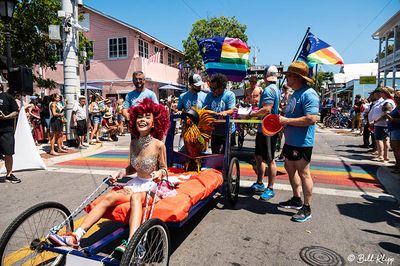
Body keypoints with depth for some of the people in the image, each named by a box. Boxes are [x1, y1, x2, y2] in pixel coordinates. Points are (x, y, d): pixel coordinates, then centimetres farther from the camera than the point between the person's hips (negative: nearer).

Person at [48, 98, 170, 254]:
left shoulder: (158, 145, -14)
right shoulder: (133, 143, 3)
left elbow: (164, 169, -3)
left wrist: (159, 173, -25)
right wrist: (120, 173, -3)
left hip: (152, 185, -5)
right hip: (136, 183, 6)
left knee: (135, 197, -38)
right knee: (108, 197, -17)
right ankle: (75, 237, -18)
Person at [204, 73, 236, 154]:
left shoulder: (229, 95, -8)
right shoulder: (209, 95, 4)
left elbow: (232, 110, -18)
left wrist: (225, 112, -40)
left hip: (227, 131, -4)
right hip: (214, 131, 5)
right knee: (214, 154, 16)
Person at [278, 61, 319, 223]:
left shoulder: (308, 94, -18)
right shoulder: (295, 93, 14)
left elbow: (312, 119, -28)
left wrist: (287, 121, -22)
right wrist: (281, 122, 7)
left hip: (302, 143, -10)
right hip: (290, 141, 10)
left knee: (303, 173, 0)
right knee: (290, 169, 19)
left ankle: (307, 209, 15)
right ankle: (296, 200, 36)